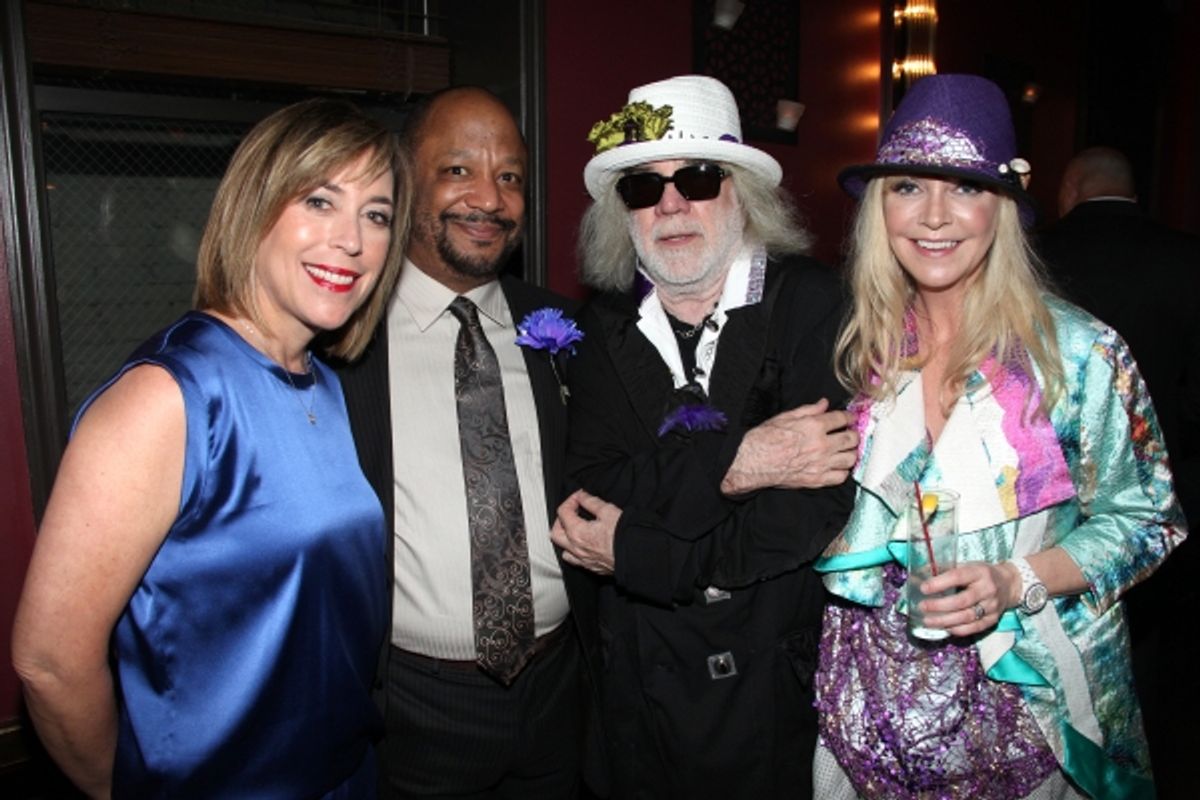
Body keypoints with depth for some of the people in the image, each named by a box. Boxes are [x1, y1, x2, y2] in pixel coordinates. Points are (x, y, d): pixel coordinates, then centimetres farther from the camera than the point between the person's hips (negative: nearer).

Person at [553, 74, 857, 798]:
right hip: (644, 679, 3)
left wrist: (634, 552, -17)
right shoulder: (607, 326, 0)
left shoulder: (811, 304, -10)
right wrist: (732, 460, -25)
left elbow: (824, 507, -19)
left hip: (783, 683, -2)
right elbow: (591, 489, -12)